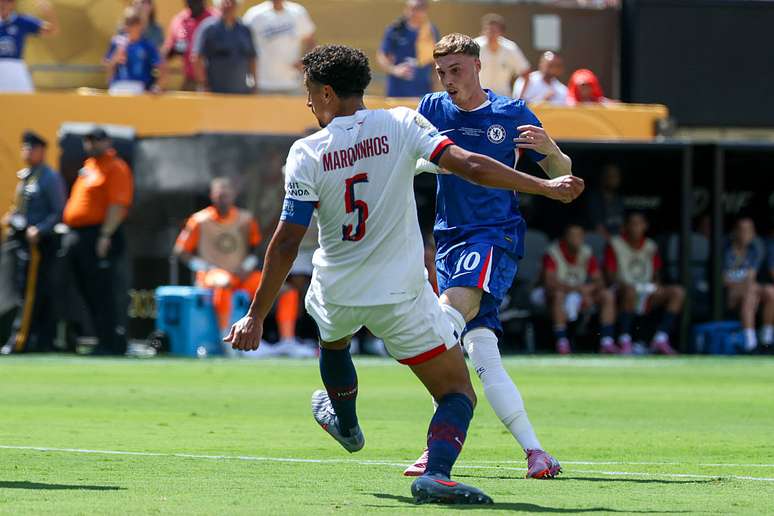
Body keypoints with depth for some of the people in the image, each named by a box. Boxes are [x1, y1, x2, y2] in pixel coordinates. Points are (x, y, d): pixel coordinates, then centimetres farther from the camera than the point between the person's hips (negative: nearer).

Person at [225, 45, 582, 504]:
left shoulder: (306, 154, -10)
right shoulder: (401, 125, -9)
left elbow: (287, 242, -12)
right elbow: (470, 165, -18)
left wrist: (256, 316, -7)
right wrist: (545, 186, -11)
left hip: (337, 294, 2)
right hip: (402, 294, -2)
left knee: (333, 339, 39)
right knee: (459, 393, 3)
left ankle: (346, 422, 63)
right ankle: (436, 474, -23)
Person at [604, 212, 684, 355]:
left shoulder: (651, 246, 16)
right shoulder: (615, 245, 2)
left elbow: (655, 276, 18)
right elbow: (610, 277, -6)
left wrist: (656, 286, -5)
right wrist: (622, 284, -25)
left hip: (647, 296, 5)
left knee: (677, 292, -15)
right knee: (630, 290, -40)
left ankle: (661, 338, -22)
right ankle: (624, 341, -38)